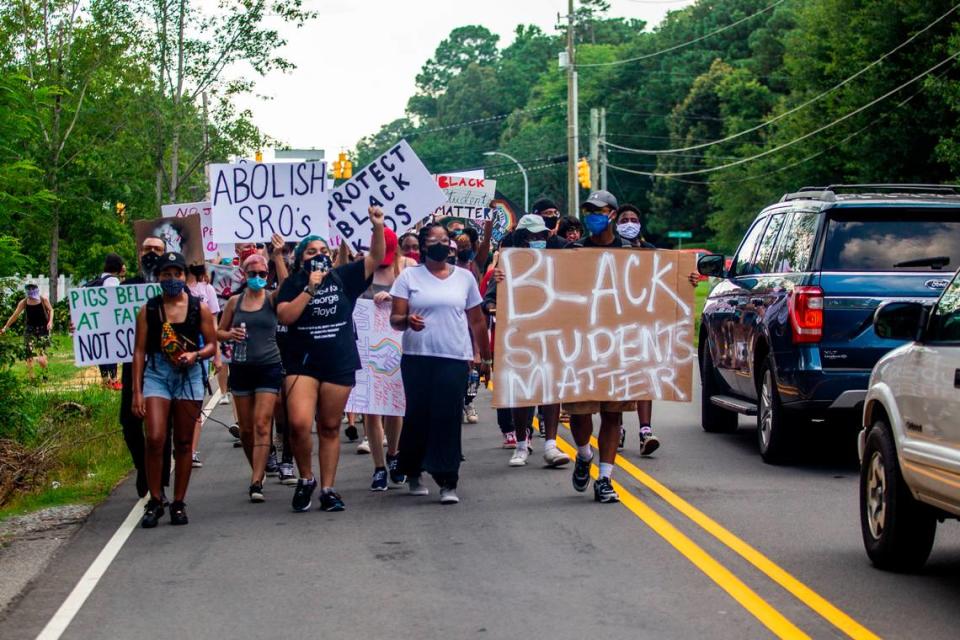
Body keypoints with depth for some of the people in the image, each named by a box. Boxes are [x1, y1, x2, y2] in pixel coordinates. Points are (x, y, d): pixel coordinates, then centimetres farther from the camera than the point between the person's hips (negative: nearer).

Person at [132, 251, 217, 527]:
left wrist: (196, 354, -16)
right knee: (154, 439, -13)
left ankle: (179, 504, 15)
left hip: (189, 376, 1)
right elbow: (139, 351, 2)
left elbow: (212, 344, 7)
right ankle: (155, 502, -1)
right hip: (156, 373, -1)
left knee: (184, 443, 6)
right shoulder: (148, 311, 3)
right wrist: (137, 391, -3)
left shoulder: (199, 309, 3)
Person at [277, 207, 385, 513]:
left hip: (340, 363, 1)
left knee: (330, 428, 7)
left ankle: (327, 489, 14)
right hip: (302, 362, -1)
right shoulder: (293, 284, 3)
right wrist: (311, 288, -14)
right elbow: (285, 316, -12)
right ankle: (305, 479, 6)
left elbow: (376, 258, -1)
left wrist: (378, 227, -17)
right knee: (299, 423, -16)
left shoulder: (343, 277, 5)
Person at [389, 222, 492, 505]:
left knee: (448, 419, -7)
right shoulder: (409, 277, 5)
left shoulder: (464, 277, 10)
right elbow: (394, 319, 0)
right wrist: (407, 320, -23)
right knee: (418, 416, 4)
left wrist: (485, 357, 14)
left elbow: (477, 321, 15)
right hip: (417, 357, 0)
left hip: (455, 358, 0)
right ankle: (413, 473, 23)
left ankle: (448, 482, -8)